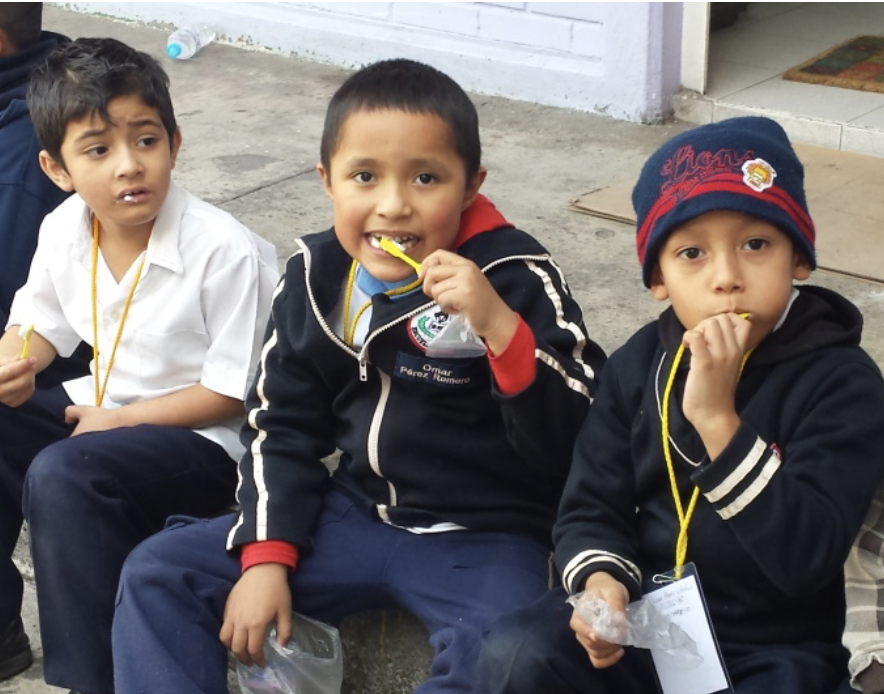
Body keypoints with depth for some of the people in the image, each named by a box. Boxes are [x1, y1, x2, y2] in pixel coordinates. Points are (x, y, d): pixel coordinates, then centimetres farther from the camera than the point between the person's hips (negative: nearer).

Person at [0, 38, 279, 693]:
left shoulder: (226, 251, -23)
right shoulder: (64, 229, -4)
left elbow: (234, 391, -17)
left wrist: (122, 418, -16)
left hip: (205, 439, -8)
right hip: (103, 407, 8)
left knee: (62, 478, -30)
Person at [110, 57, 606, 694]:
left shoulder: (516, 280, -16)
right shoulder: (315, 277, -1)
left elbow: (582, 443, -23)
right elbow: (282, 426, 9)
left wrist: (500, 326, -35)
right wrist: (265, 557, -2)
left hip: (483, 537, -5)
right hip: (355, 514, 5)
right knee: (157, 576, -1)